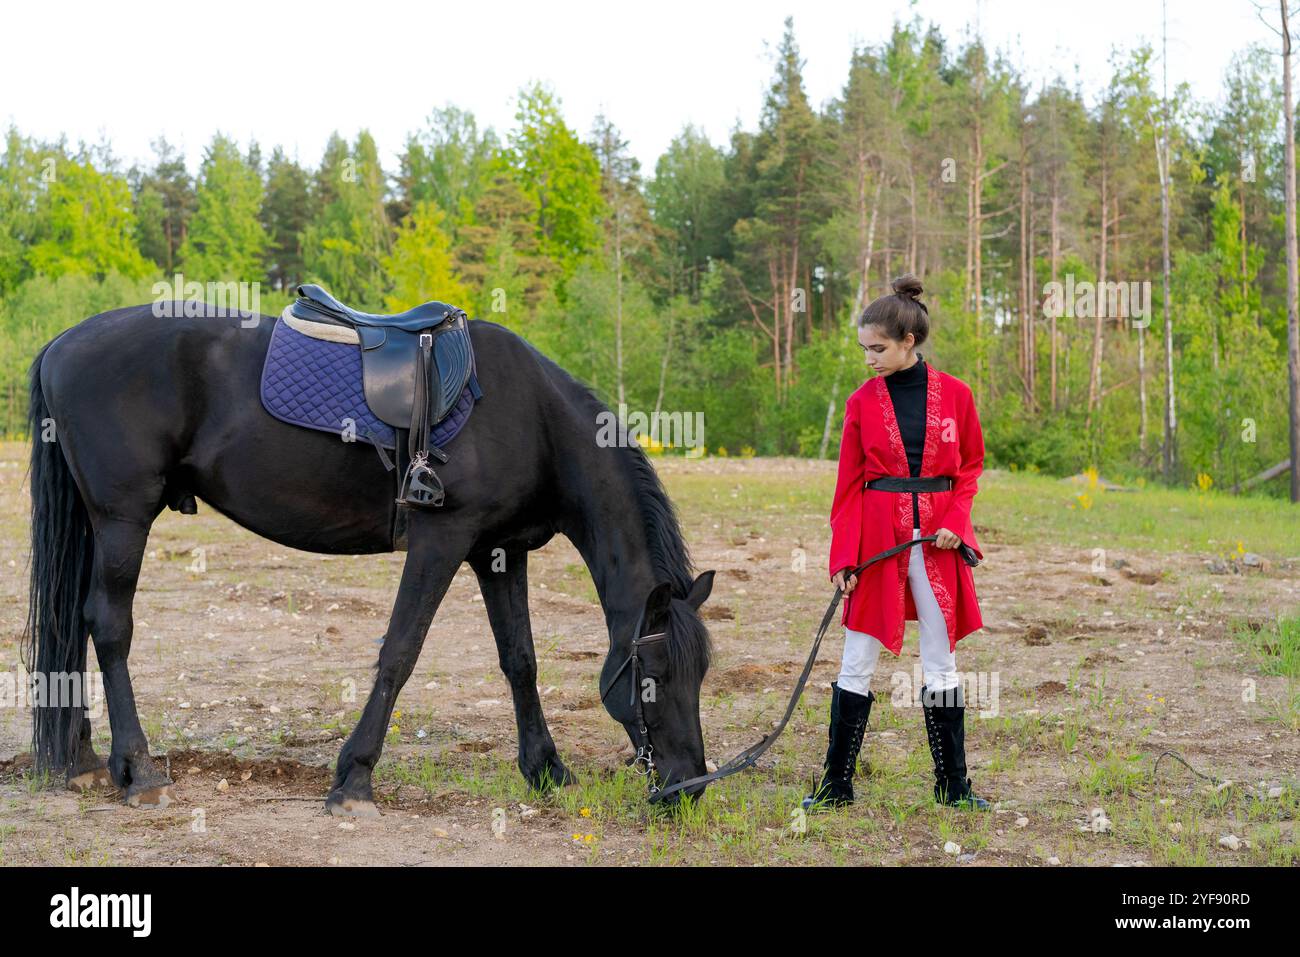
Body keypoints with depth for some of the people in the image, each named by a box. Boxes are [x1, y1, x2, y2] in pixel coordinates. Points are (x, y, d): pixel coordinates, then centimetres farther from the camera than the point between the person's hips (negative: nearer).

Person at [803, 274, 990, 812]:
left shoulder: (954, 394, 1)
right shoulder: (862, 402, 1)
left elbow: (970, 465, 9)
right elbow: (849, 485, 2)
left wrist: (955, 521, -7)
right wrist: (844, 557, -5)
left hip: (936, 539, 0)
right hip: (877, 538, 0)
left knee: (941, 663, 7)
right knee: (858, 663, 2)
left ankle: (953, 787, 16)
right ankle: (836, 785, 10)